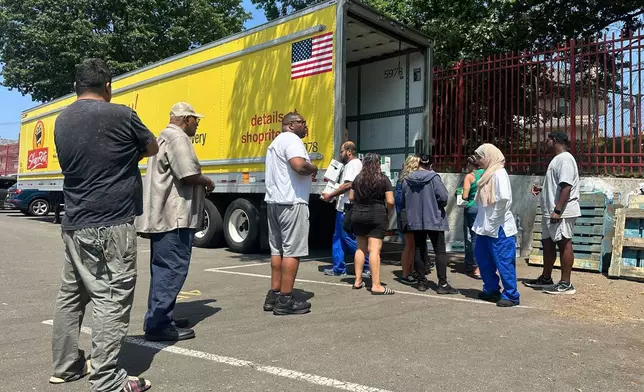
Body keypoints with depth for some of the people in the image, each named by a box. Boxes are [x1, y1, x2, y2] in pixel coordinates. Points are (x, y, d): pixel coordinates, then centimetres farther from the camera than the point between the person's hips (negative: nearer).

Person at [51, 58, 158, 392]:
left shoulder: (62, 120, 11)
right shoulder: (119, 114, -10)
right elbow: (152, 148, 5)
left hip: (74, 223, 8)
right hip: (110, 224, -8)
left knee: (71, 294, 16)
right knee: (111, 298, -5)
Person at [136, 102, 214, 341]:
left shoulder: (164, 137, 22)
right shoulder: (177, 138, -11)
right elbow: (189, 174, -22)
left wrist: (200, 183, 17)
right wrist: (208, 182, -3)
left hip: (161, 216, 11)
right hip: (174, 217, -11)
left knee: (162, 268, 15)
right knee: (173, 269, -7)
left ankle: (158, 319, 24)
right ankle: (158, 325, -3)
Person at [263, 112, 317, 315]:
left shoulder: (276, 142, 25)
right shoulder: (291, 139, -8)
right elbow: (299, 165, -25)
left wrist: (307, 171, 18)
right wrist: (313, 168, -5)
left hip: (274, 201, 10)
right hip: (291, 202, -10)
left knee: (277, 249, 13)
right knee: (292, 250, -6)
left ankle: (274, 295, 17)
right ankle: (285, 300, -4)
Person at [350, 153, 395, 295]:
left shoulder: (358, 178, 8)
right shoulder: (383, 179, -4)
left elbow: (351, 198, 14)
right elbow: (390, 202, -9)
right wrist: (387, 209, 11)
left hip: (358, 215, 5)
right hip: (377, 216, -5)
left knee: (361, 248, 15)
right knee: (374, 250, -7)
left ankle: (358, 281, 19)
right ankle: (376, 285, -8)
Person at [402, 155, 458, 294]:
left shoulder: (407, 180, 3)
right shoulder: (433, 177, -10)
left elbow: (403, 199, 10)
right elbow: (443, 196, -16)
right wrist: (440, 206, 3)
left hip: (415, 220, 4)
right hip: (434, 219, -4)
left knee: (419, 250, 11)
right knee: (440, 251, 1)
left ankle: (422, 281, 14)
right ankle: (442, 284, -2)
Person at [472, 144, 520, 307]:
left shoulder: (499, 174, -14)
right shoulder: (488, 174, 14)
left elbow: (504, 199, -24)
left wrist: (493, 222, -19)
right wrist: (483, 222, 10)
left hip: (499, 228, -10)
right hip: (485, 227, 10)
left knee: (503, 262, -1)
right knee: (483, 259, 15)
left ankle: (511, 295, 10)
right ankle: (492, 290, 29)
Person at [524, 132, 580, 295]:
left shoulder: (565, 159, -14)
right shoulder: (557, 159, 19)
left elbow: (566, 187, -23)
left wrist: (558, 210, -27)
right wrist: (541, 189, 17)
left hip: (562, 212, -11)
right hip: (551, 212, 11)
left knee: (564, 244, -5)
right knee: (547, 243, 15)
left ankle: (565, 284, 1)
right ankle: (546, 278, 26)